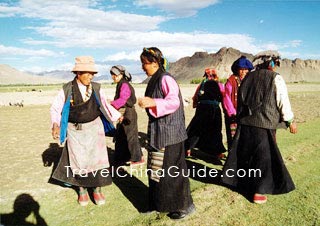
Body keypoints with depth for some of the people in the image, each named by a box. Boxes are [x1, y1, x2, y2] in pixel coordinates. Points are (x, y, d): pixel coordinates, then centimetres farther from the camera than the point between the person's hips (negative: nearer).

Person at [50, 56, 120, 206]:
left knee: (96, 159, 3)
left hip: (94, 128, 1)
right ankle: (82, 190, 29)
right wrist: (55, 125, -15)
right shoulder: (67, 89, -7)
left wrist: (117, 116, -2)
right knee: (79, 161, 7)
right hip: (75, 131, -1)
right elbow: (55, 108, -1)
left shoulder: (96, 88, -2)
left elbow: (105, 105, 7)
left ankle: (97, 190, 21)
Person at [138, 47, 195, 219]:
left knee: (171, 170, 1)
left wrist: (153, 103, -43)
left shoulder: (165, 79, -15)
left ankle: (183, 205, 19)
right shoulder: (154, 80, 13)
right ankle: (159, 203, 31)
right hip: (157, 132, 9)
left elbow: (174, 101, -30)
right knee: (157, 169, 15)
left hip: (169, 132, -9)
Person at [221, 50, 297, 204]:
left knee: (243, 153, 18)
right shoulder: (275, 78, -6)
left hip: (245, 122, 6)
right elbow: (283, 102, -7)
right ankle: (259, 192, 10)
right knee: (264, 157, 5)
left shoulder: (248, 77, 10)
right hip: (264, 124, -5)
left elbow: (240, 99, 14)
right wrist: (290, 121, 4)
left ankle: (238, 181, 32)